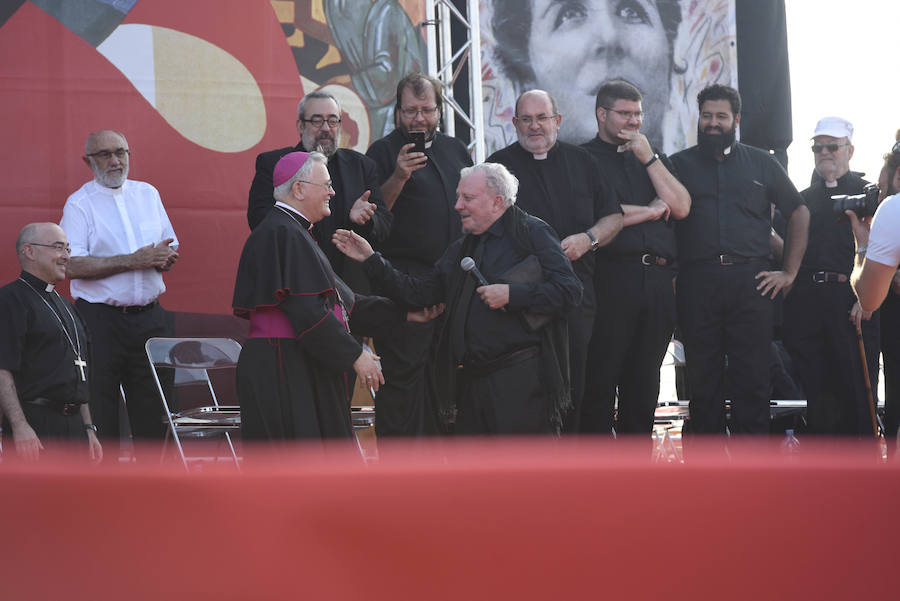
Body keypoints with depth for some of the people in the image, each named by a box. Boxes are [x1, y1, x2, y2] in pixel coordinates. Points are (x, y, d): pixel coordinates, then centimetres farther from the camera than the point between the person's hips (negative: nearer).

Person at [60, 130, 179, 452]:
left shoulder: (148, 194, 14)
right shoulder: (79, 204, -2)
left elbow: (170, 249, 18)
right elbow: (72, 265, -13)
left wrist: (166, 256, -7)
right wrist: (132, 261, -17)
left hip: (150, 316, 4)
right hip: (100, 318, -4)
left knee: (154, 409, 5)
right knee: (99, 410, -2)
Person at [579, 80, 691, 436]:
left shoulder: (654, 158, 20)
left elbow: (681, 207, 7)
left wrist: (648, 158, 0)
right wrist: (652, 211, -1)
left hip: (657, 281, 5)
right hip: (610, 280, -5)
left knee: (644, 382, 9)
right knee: (600, 380, -5)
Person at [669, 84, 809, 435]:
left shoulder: (761, 163, 14)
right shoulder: (680, 164, 13)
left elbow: (799, 214, 16)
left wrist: (790, 271, 9)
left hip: (750, 283, 0)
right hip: (697, 284, 0)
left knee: (752, 379, -2)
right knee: (703, 379, 3)